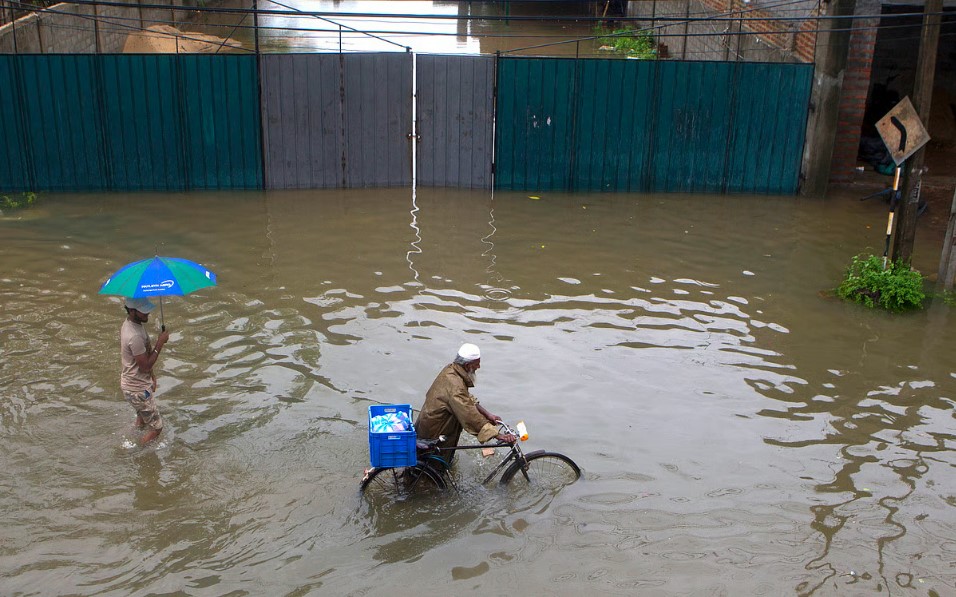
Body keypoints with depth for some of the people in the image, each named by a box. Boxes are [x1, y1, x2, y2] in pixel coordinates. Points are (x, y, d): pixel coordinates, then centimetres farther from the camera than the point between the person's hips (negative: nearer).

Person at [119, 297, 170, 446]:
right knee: (156, 427, 2)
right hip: (137, 389, -10)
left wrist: (151, 375, 16)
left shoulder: (130, 323, 0)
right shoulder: (134, 336, -32)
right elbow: (145, 366, -25)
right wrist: (160, 343, -23)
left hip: (139, 382, 10)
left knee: (142, 419, 29)